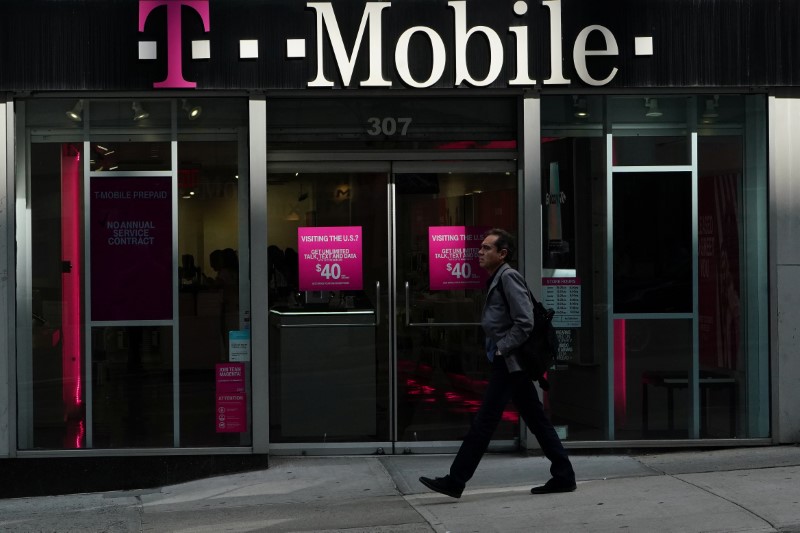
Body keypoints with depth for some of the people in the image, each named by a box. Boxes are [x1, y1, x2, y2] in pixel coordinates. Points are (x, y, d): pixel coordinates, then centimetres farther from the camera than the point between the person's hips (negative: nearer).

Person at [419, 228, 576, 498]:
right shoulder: (497, 279, 16)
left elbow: (524, 323, -19)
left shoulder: (508, 277, -13)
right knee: (536, 421, 10)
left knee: (484, 421, -6)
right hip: (507, 362, 10)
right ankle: (563, 476, 14)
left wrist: (501, 350, -16)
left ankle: (455, 481, -2)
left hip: (509, 363, -10)